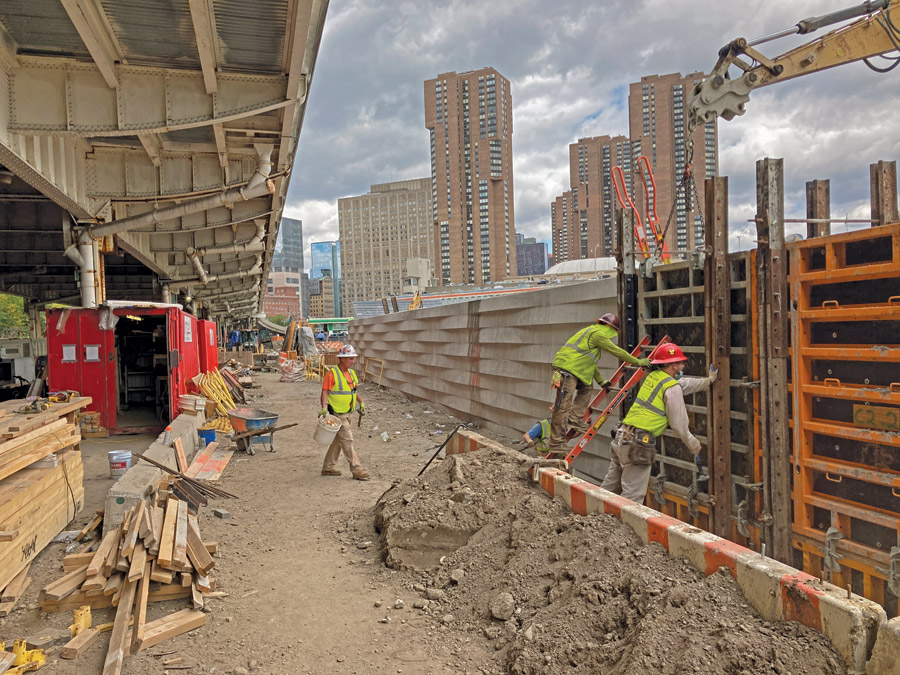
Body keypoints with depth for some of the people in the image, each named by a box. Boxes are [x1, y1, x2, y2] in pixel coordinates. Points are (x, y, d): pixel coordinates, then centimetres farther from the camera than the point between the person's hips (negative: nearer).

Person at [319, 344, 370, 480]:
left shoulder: (351, 373, 10)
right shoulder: (332, 374, -15)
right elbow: (325, 392, -18)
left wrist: (361, 402, 25)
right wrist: (324, 408, -30)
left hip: (347, 413, 9)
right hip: (337, 414, -9)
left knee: (338, 441, 15)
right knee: (347, 441, -6)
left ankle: (327, 468, 27)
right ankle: (357, 470, -1)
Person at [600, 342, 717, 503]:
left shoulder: (653, 376, 15)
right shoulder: (672, 388, -8)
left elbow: (684, 384, 33)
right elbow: (679, 424, -4)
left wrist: (708, 380, 42)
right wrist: (694, 446, 10)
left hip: (621, 437, 8)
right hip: (639, 443, -8)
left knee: (610, 486, 17)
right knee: (633, 496, -3)